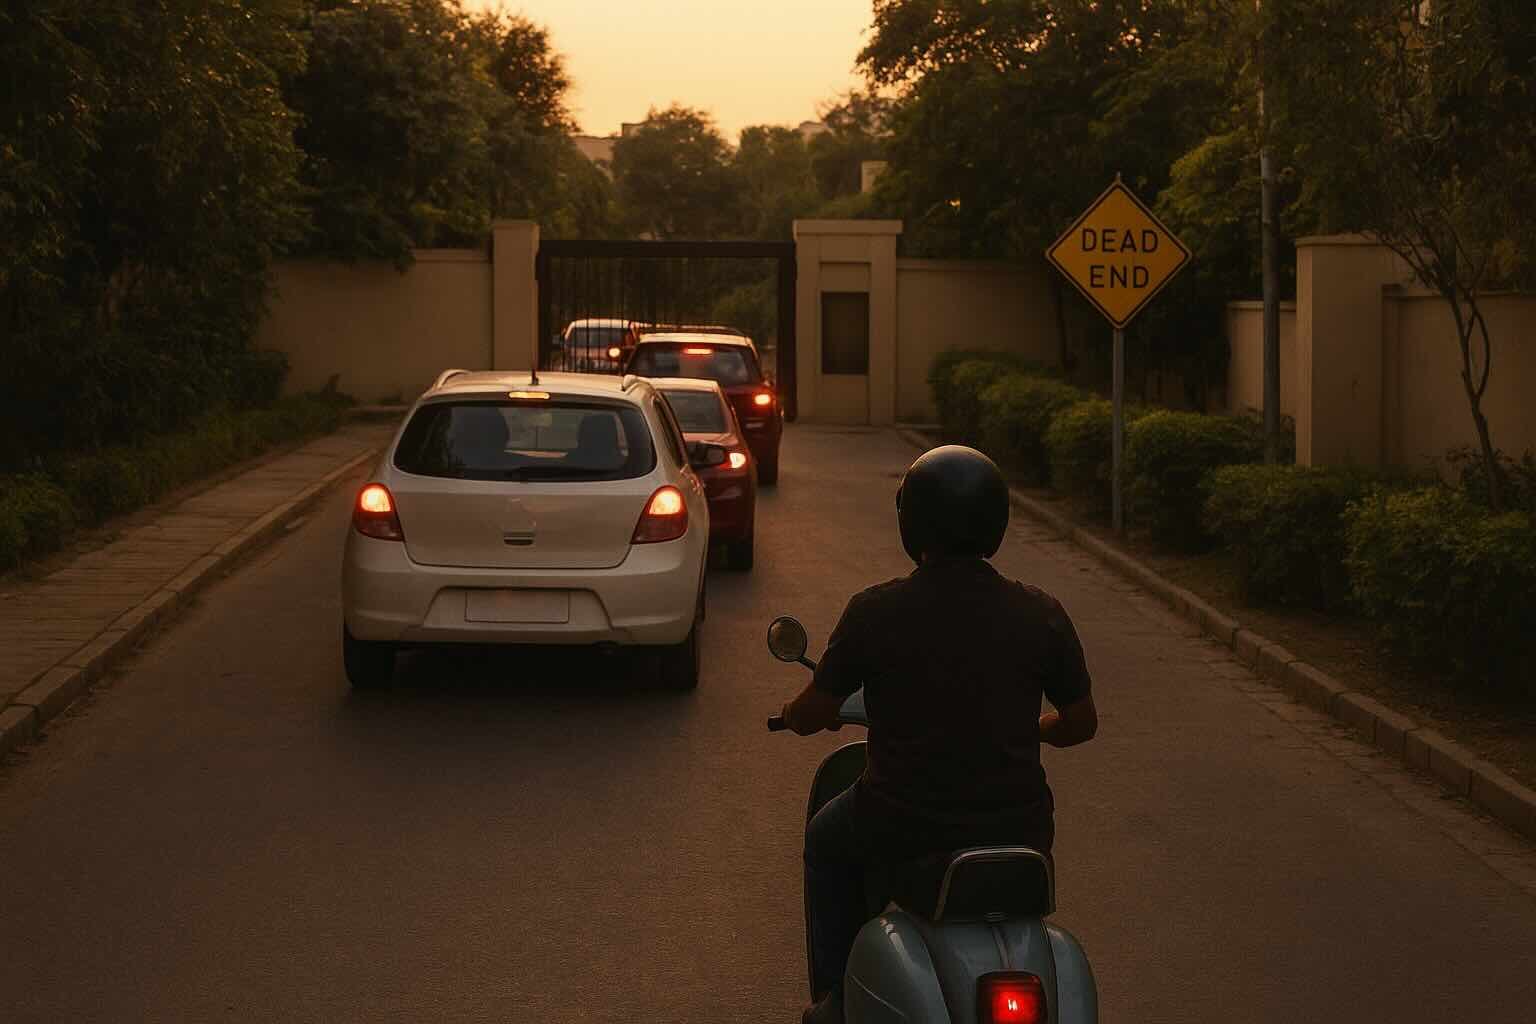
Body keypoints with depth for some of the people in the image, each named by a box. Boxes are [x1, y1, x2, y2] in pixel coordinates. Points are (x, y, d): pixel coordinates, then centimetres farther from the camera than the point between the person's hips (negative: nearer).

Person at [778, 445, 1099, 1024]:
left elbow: (809, 716, -1)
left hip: (902, 832, -2)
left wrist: (798, 713, 23)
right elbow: (1081, 723, 4)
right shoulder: (1040, 615, -8)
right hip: (1015, 832, 2)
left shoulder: (874, 612, -12)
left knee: (827, 842, 32)